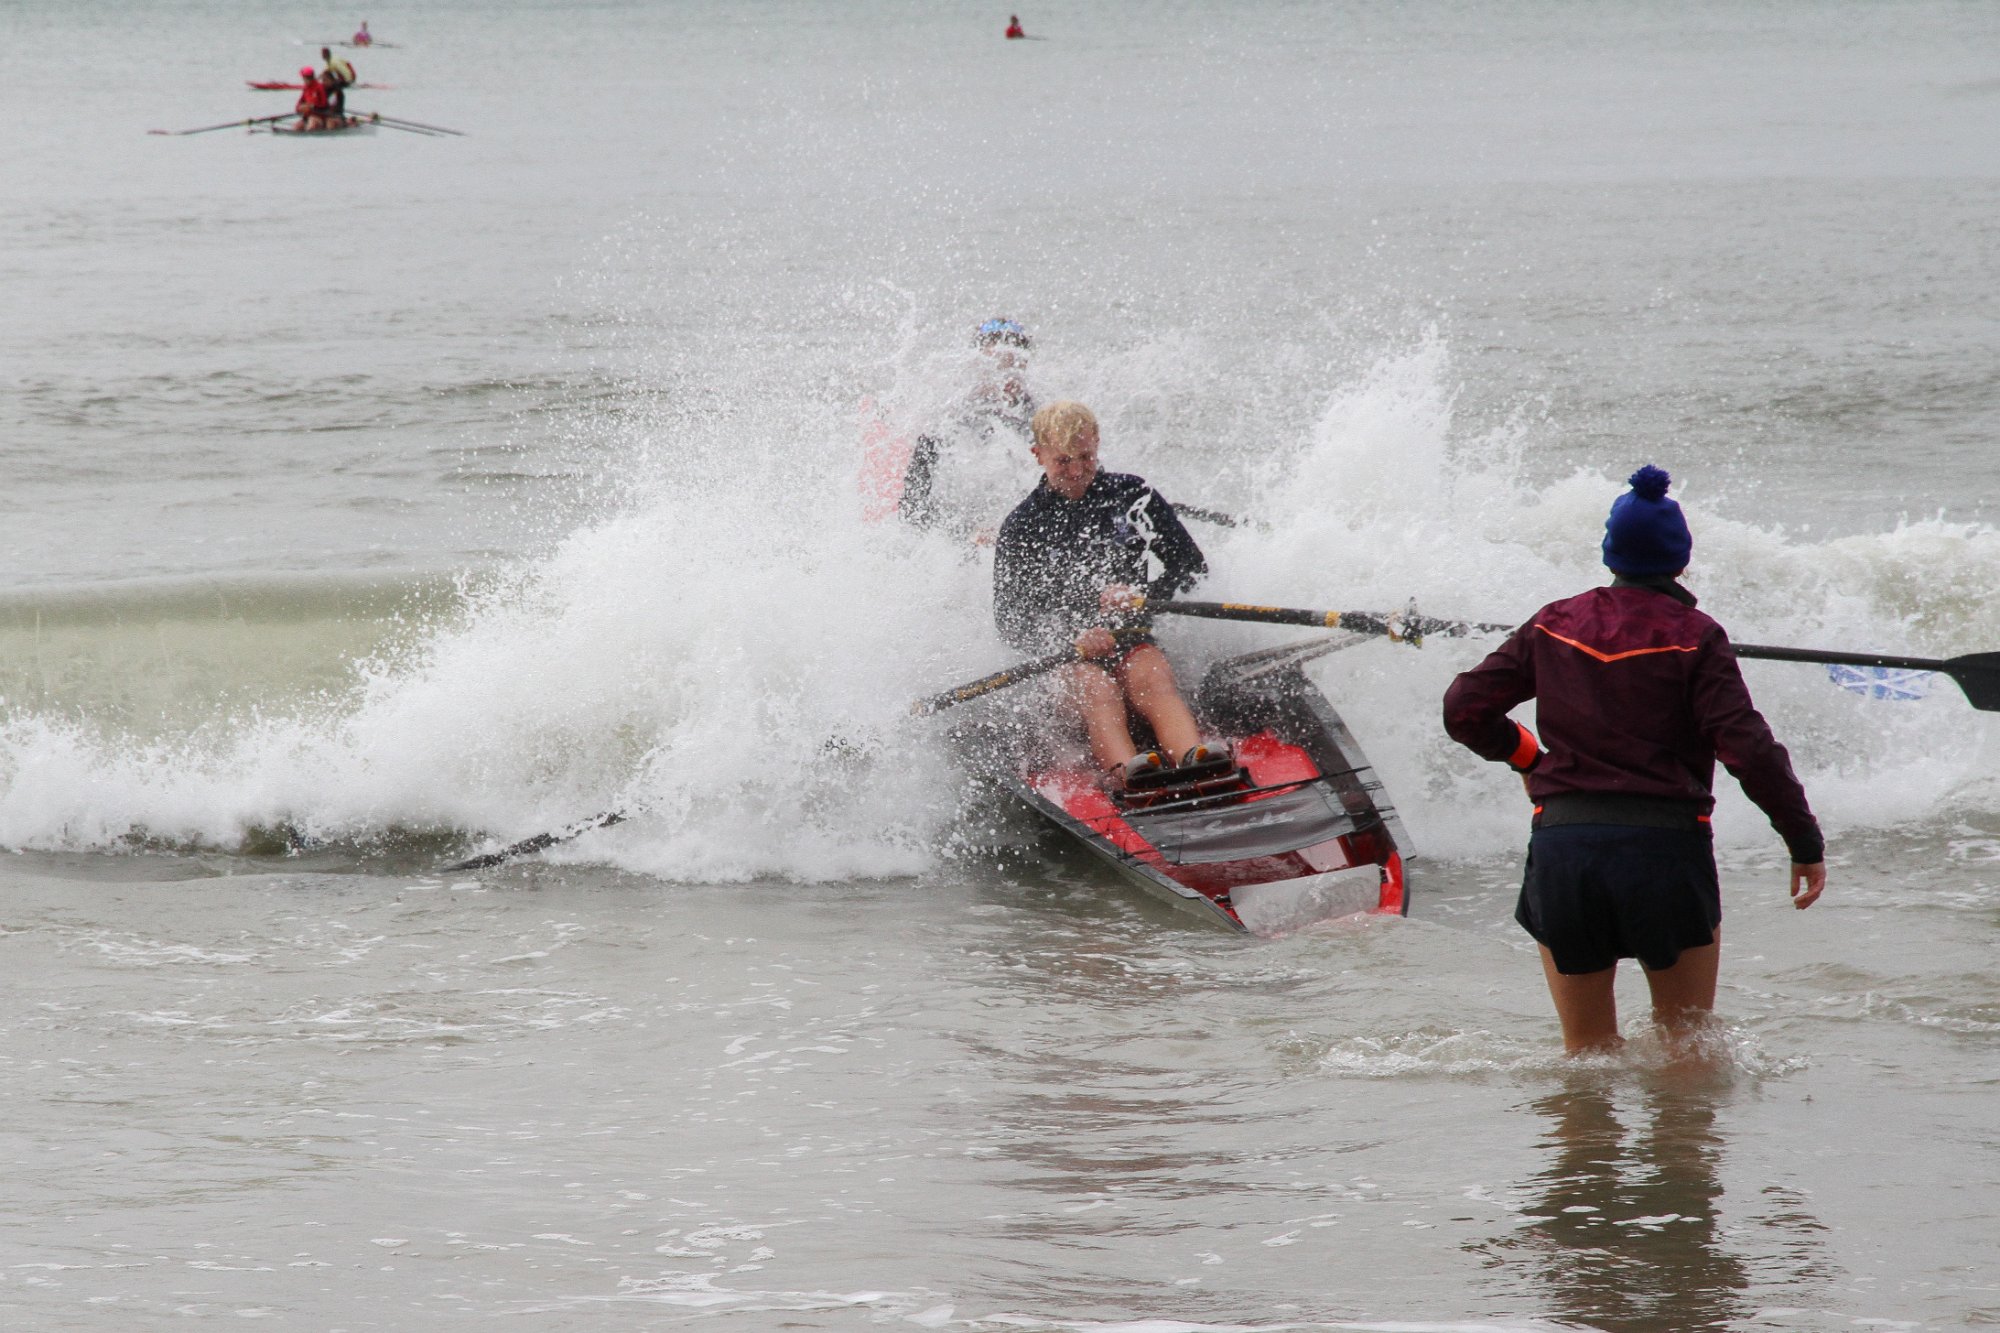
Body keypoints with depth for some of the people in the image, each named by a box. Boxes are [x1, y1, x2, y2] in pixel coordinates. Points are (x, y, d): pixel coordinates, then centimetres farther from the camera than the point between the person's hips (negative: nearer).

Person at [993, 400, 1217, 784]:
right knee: (1098, 694, -35)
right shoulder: (1022, 526, 9)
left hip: (1135, 638, 1)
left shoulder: (1132, 495, 12)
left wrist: (1143, 594, -8)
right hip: (1069, 652, -1)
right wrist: (1071, 637, -16)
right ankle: (1127, 770, -67)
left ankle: (1192, 758, -65)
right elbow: (1010, 619, 3)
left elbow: (1191, 565, 12)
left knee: (1153, 681, -34)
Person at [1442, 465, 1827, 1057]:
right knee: (1687, 1046, 8)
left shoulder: (1553, 626, 7)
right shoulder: (1693, 637, -5)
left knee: (1587, 1052, 12)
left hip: (1561, 848, 3)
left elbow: (1465, 710, 8)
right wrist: (1806, 841, -5)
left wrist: (1525, 756, 25)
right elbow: (1747, 747, -12)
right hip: (1665, 852, -3)